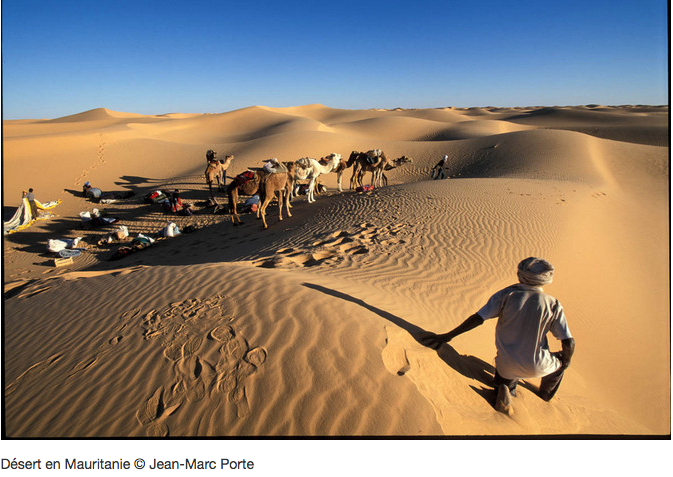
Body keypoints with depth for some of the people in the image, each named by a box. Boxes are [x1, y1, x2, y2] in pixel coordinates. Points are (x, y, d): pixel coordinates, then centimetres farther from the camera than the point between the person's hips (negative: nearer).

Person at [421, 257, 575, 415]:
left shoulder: (507, 294, -11)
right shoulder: (553, 305, -10)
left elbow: (477, 319, -16)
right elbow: (569, 343, -10)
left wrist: (447, 336, -10)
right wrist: (565, 359, 14)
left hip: (507, 365, 0)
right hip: (536, 367, 0)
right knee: (560, 361, 34)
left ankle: (504, 390, 3)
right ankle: (546, 396, 49)